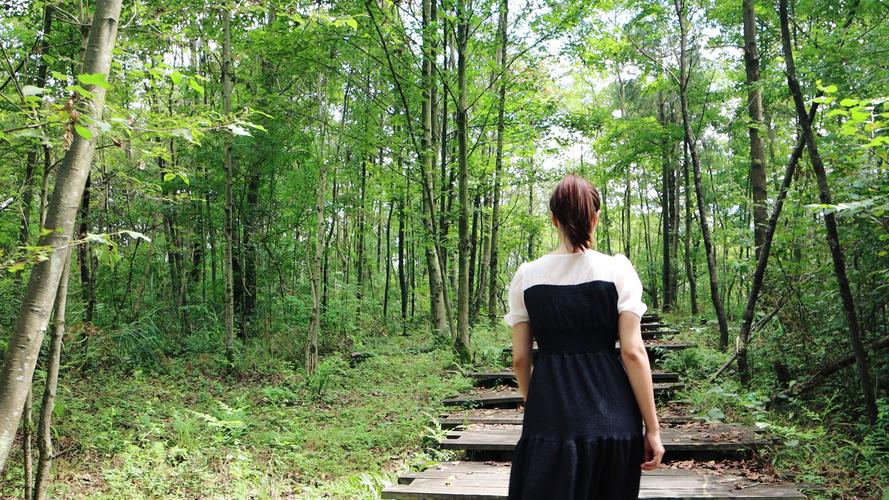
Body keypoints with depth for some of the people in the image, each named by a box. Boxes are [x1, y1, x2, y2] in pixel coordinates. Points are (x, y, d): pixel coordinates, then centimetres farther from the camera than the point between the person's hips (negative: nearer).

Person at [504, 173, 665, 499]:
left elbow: (520, 359, 3)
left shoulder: (526, 275, 0)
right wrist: (652, 428, -2)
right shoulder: (618, 270, -4)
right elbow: (633, 352, -8)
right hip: (611, 415, 0)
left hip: (549, 414, 0)